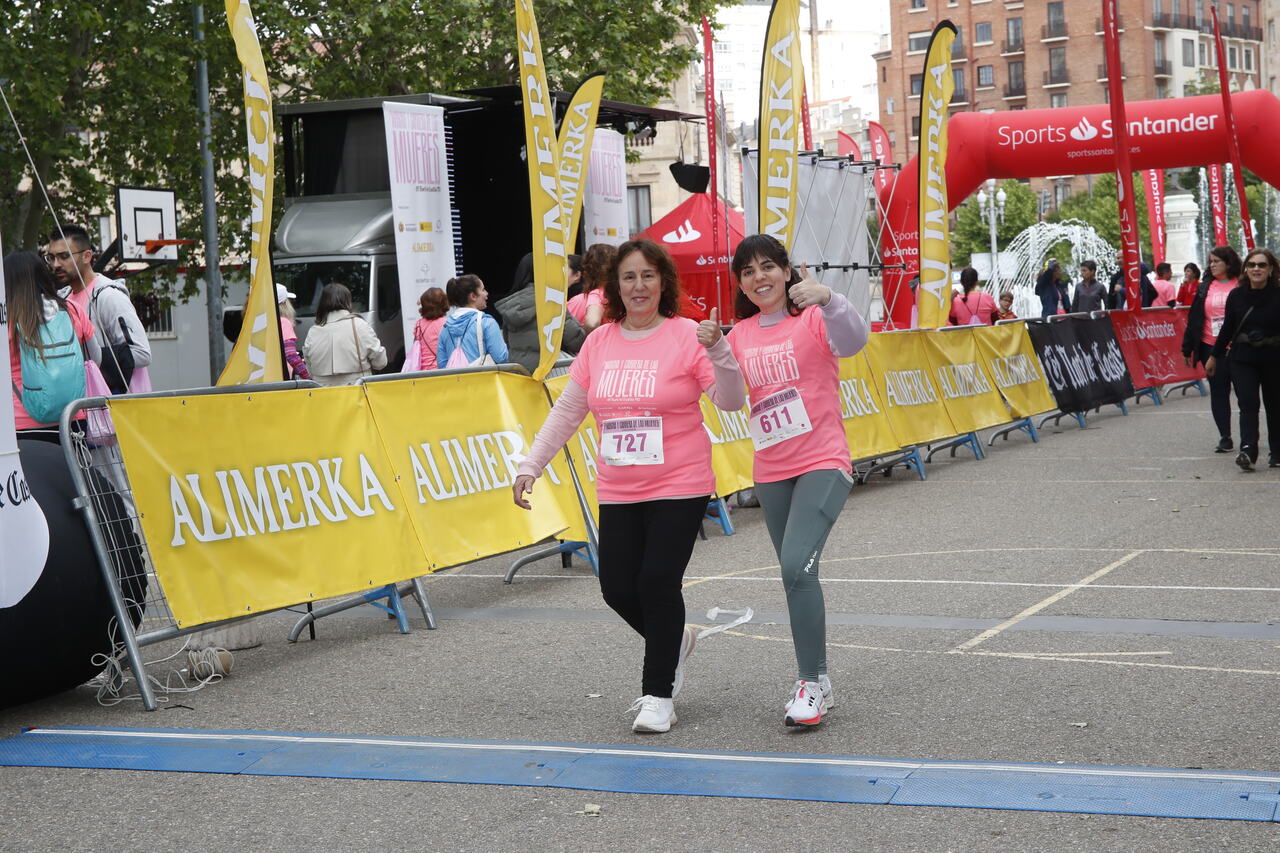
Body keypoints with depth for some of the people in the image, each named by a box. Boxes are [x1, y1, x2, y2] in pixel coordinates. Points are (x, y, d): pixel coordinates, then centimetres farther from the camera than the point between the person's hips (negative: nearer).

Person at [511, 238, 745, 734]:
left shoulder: (686, 337, -7)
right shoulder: (599, 342, 6)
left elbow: (731, 402, -12)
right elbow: (567, 410, 12)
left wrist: (717, 349, -27)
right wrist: (531, 465, 9)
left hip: (679, 488, -4)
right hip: (617, 492, 5)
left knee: (658, 582, -10)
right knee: (618, 588, 2)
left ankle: (659, 694, 7)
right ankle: (674, 642, 34)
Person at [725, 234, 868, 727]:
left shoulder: (812, 318, -7)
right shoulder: (740, 334, 9)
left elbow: (854, 341, -26)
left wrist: (828, 299, -44)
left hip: (822, 464, -6)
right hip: (771, 472, 6)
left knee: (797, 565, -21)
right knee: (796, 575, 13)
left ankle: (812, 682, -12)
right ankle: (816, 683, 25)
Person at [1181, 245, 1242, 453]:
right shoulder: (1205, 288, 9)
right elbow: (1194, 319, 12)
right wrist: (1187, 349, 10)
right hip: (1211, 348, 4)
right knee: (1218, 393, 4)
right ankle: (1225, 438, 9)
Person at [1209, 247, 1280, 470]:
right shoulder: (1236, 296, 3)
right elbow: (1227, 327, 12)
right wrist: (1214, 356, 16)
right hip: (1242, 359, 1)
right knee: (1248, 404, -11)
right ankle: (1248, 451, -22)